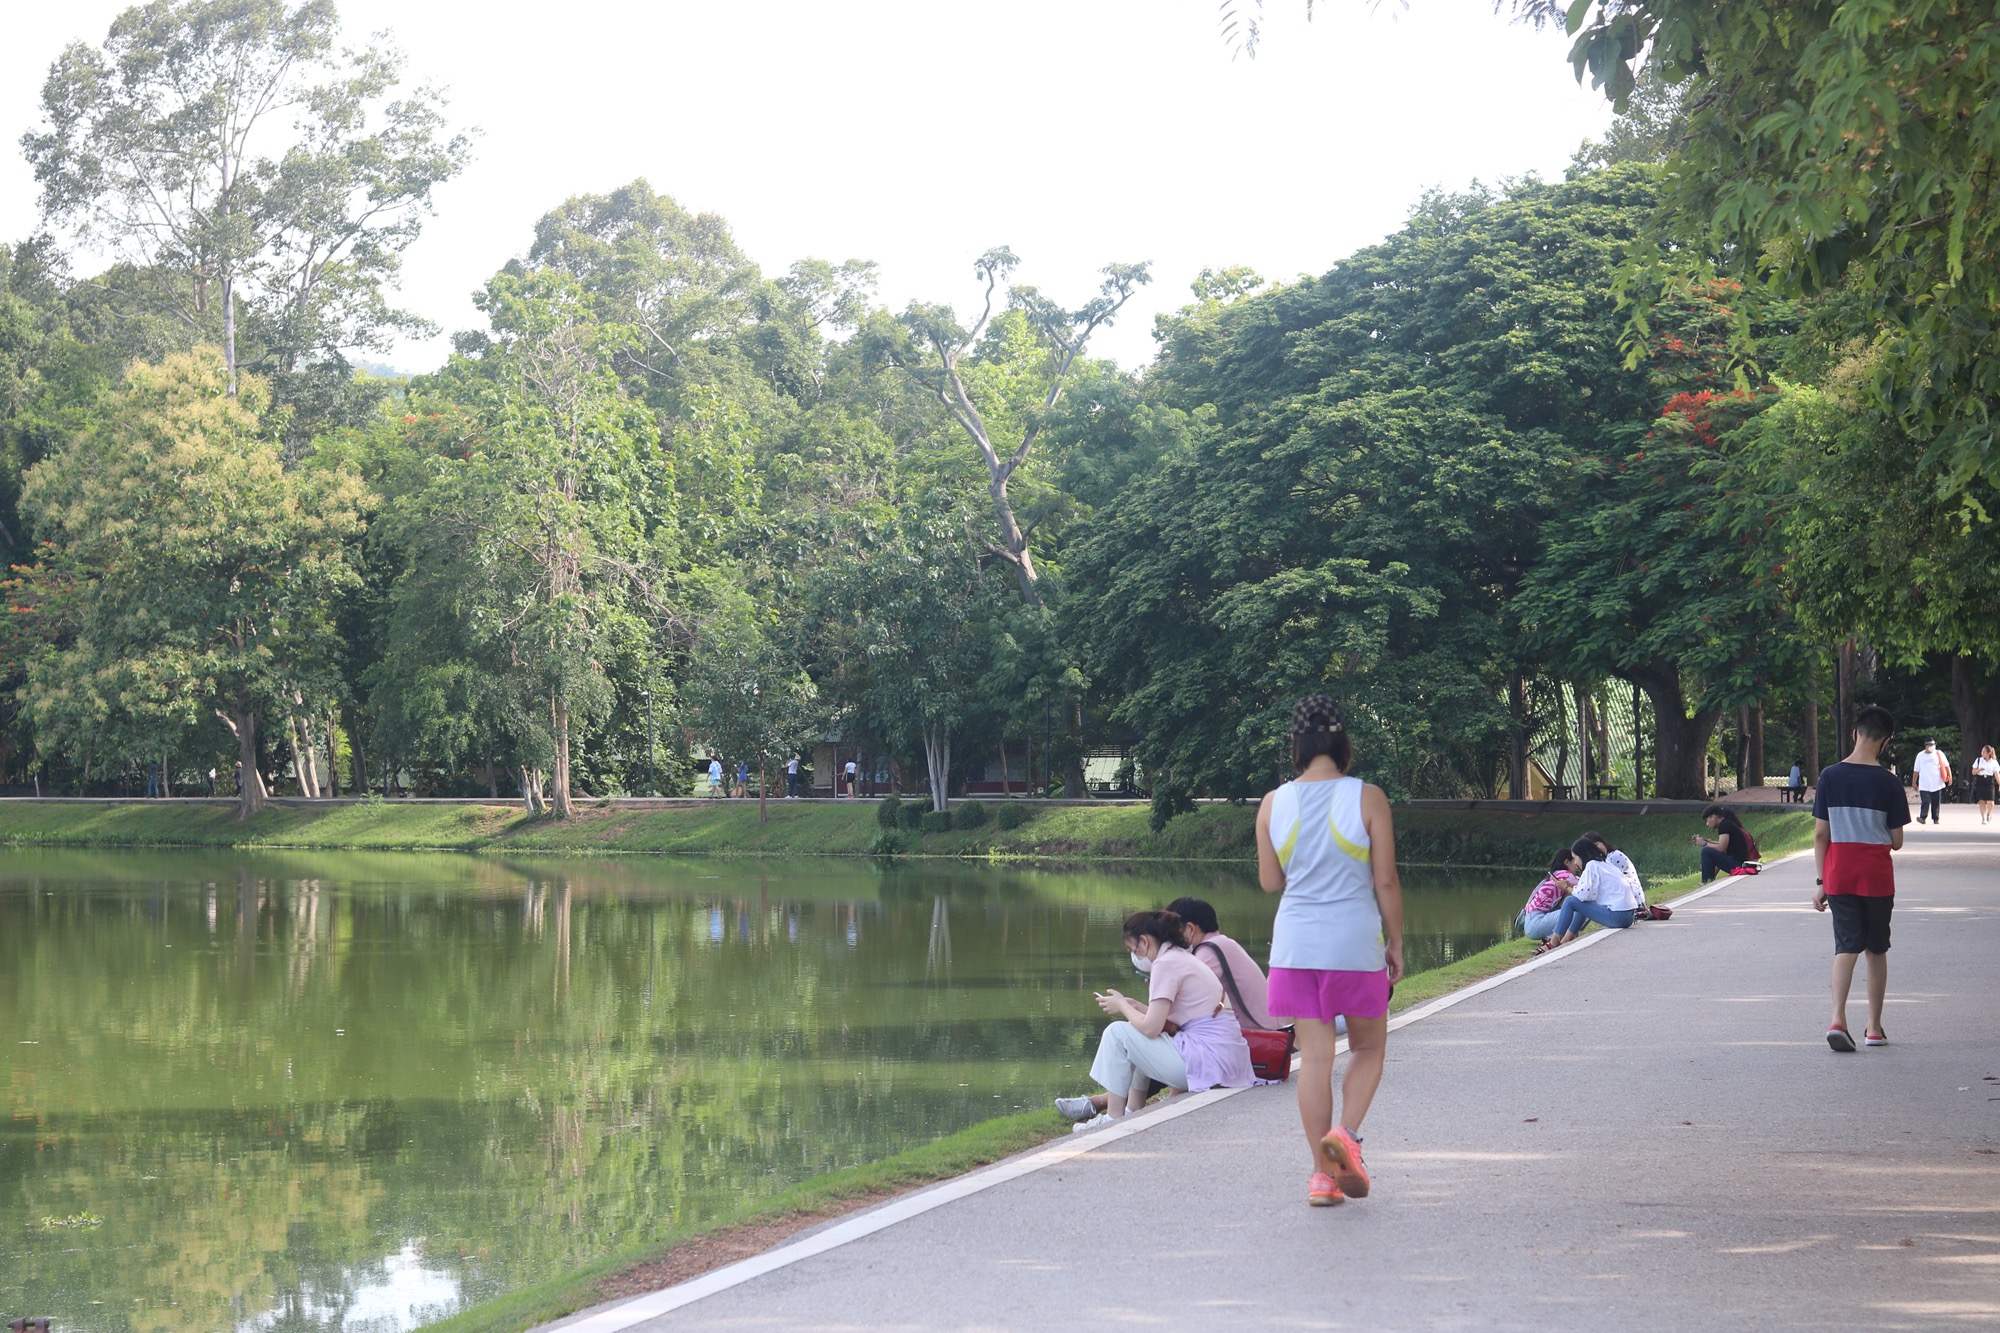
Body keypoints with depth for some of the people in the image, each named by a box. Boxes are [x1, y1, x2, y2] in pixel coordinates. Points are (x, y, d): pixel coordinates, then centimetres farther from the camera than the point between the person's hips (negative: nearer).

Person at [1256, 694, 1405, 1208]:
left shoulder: (1274, 804, 0)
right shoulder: (1367, 798, -8)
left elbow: (1269, 881, 8)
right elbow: (1386, 882, -6)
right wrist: (1395, 943, 4)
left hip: (1295, 943, 2)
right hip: (1356, 941, -2)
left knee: (1314, 1056, 7)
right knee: (1368, 1047, 16)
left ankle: (1322, 1174, 6)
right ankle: (1345, 1133, -8)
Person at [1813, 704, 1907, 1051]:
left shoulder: (1830, 777, -1)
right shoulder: (1888, 782, -6)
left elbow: (1820, 834, 0)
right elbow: (1896, 841, -2)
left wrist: (1820, 881, 6)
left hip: (1839, 875, 1)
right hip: (1877, 876, -1)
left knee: (1846, 946, -2)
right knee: (1876, 950, 12)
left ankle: (1838, 1019, -22)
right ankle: (1874, 1028, 18)